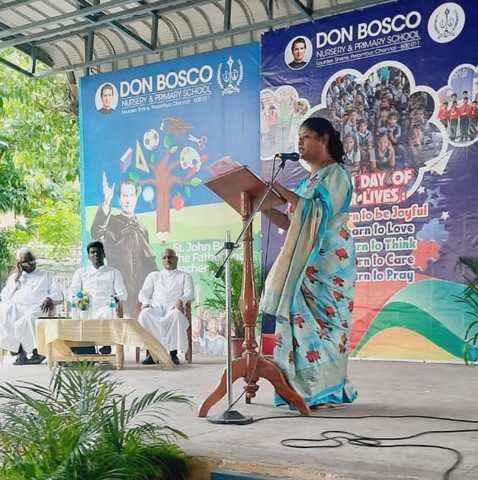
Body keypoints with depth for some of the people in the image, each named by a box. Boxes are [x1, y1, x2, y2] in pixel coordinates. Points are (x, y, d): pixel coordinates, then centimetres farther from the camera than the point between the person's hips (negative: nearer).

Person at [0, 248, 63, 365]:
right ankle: (20, 351, -28)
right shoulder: (14, 277, 27)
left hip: (36, 307, -2)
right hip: (16, 307, 2)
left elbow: (59, 295, 14)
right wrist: (16, 278, 8)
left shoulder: (46, 275, 23)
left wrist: (50, 298, -8)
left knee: (29, 317, -38)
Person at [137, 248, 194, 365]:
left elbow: (190, 294, 6)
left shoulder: (185, 276, 22)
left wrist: (181, 300, -18)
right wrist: (146, 302, -7)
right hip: (156, 308, 2)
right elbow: (143, 292, 17)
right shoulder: (153, 276, 29)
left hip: (173, 308, -1)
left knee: (176, 314, -40)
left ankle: (173, 352, -36)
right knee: (144, 314, -35)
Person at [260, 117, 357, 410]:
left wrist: (285, 193, -17)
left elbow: (322, 213, -18)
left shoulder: (336, 173, -2)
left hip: (327, 258, -8)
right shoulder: (309, 180, 22)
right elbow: (291, 224, 17)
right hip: (304, 260, 8)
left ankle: (327, 391, -7)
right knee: (303, 319, 3)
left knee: (322, 319, -10)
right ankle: (306, 388, 6)